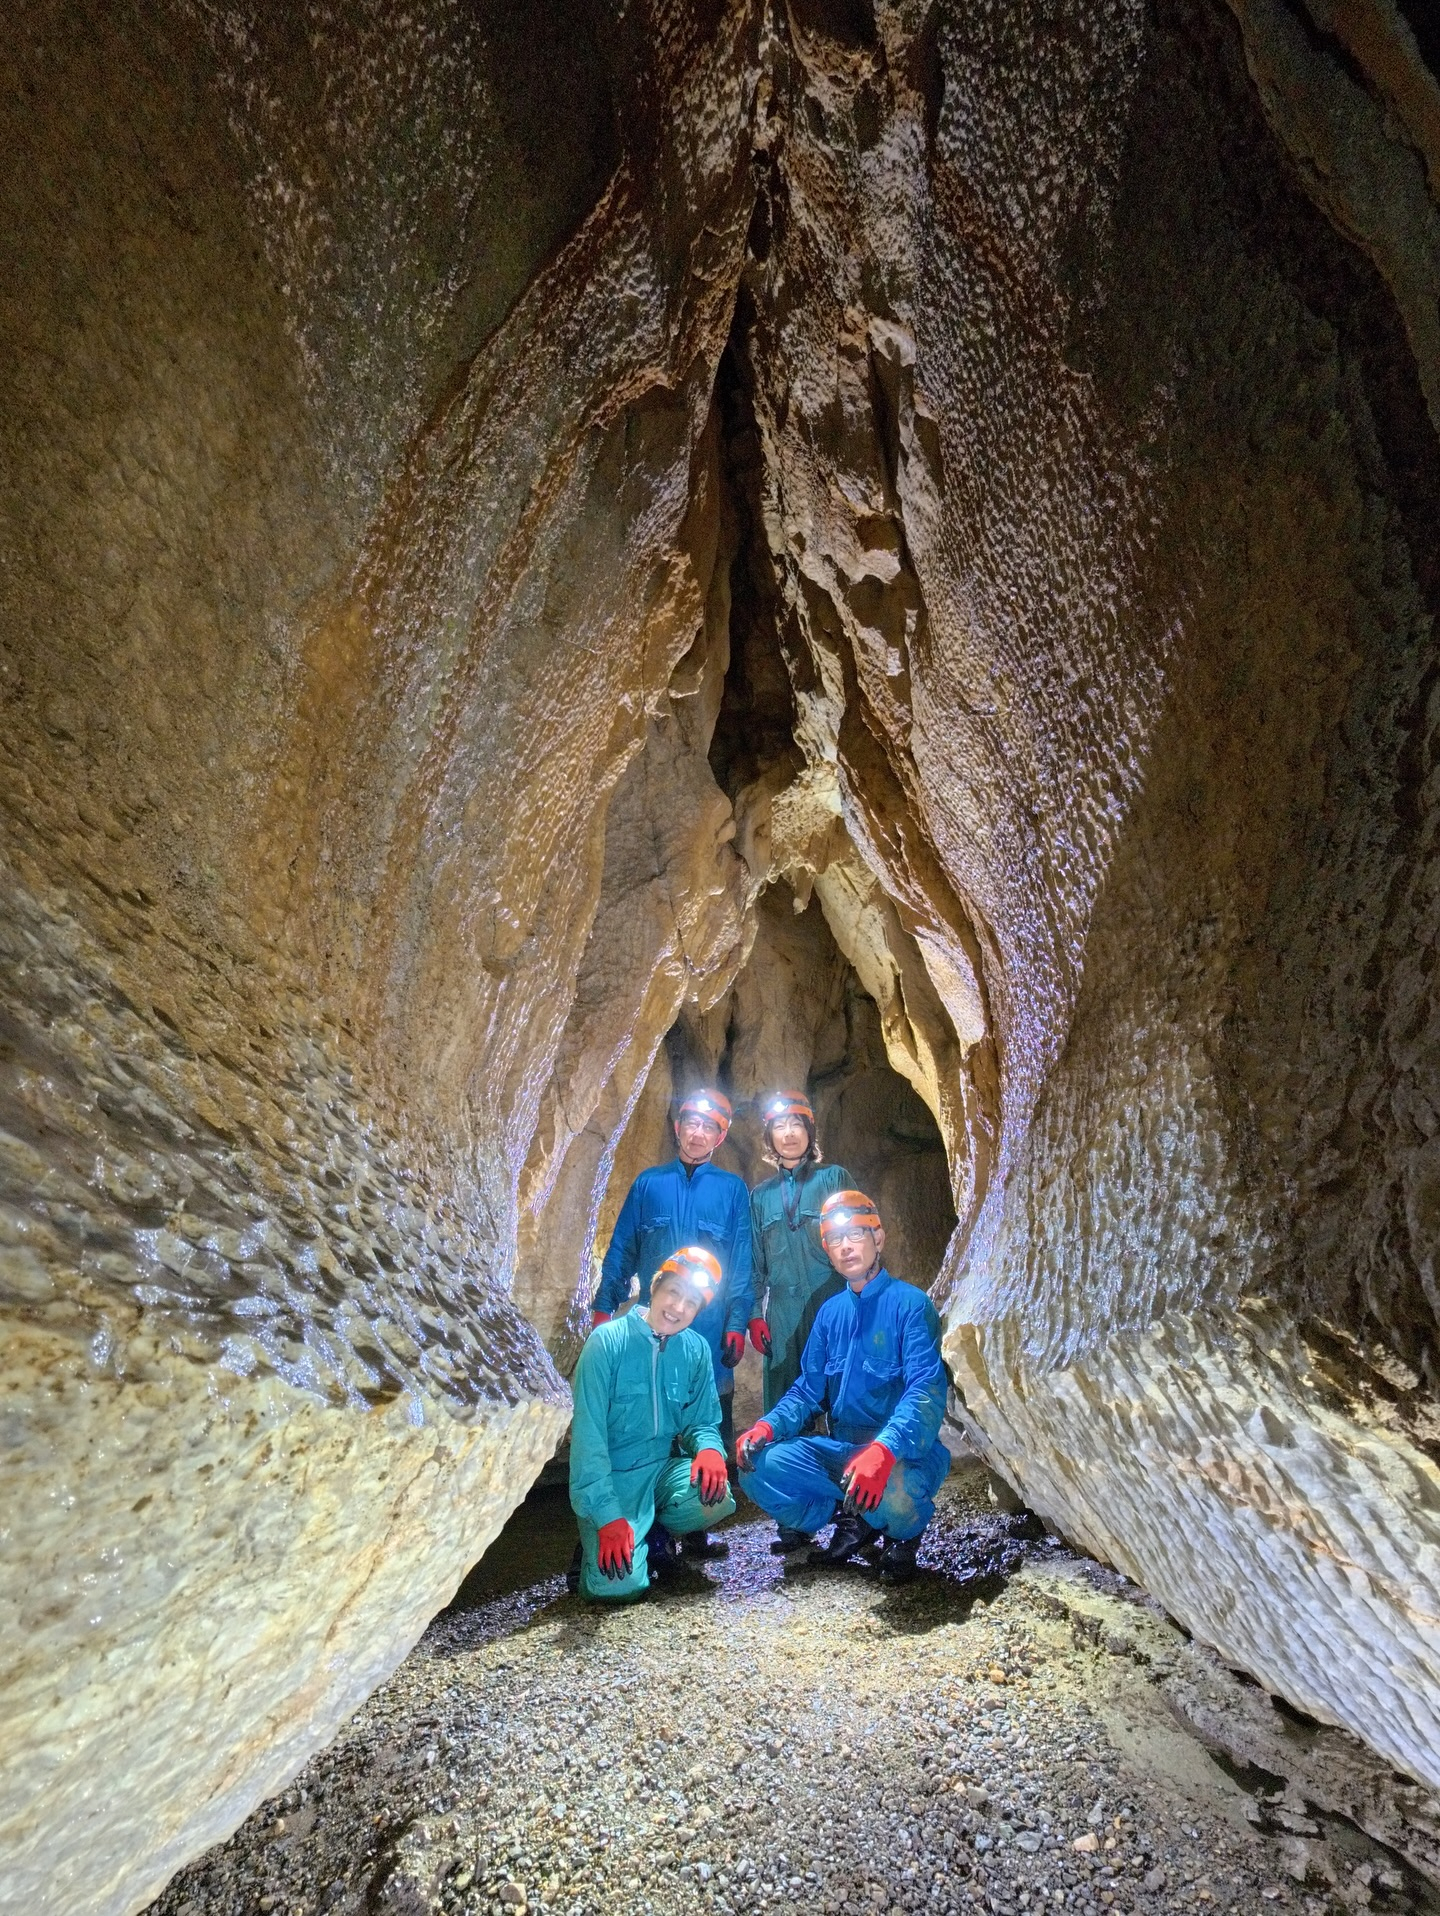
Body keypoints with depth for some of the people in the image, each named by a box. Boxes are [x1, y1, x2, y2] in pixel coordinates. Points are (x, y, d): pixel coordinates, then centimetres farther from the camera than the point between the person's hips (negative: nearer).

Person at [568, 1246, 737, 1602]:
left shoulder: (696, 1350, -2)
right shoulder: (608, 1341, -15)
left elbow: (702, 1421, 6)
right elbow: (588, 1436, -16)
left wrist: (708, 1447, -19)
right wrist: (609, 1517, -22)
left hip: (665, 1468, 4)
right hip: (613, 1478, -4)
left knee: (714, 1497, -27)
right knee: (620, 1584, -24)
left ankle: (656, 1532, 5)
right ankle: (597, 1542, 11)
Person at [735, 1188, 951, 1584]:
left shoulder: (909, 1304, -11)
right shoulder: (830, 1312, 8)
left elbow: (927, 1391, -23)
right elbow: (808, 1389, 10)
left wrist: (883, 1450, -40)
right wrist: (768, 1426, -10)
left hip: (905, 1455, -5)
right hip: (841, 1449, 6)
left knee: (887, 1495, -38)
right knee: (758, 1465, -16)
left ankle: (906, 1531, 1)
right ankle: (854, 1523, 6)